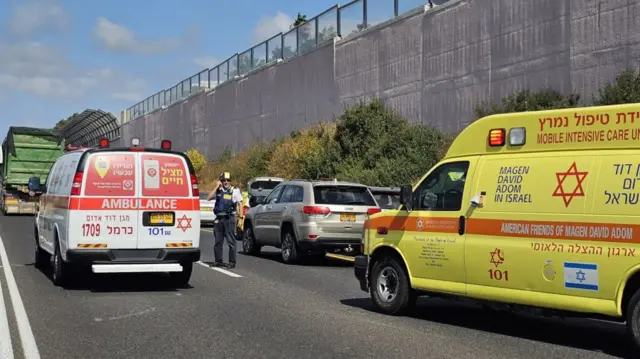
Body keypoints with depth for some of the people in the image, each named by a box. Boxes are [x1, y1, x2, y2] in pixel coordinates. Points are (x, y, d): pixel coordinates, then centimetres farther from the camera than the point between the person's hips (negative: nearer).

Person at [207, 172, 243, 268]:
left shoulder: (235, 190, 3)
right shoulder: (218, 190, 14)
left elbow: (240, 204, 0)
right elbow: (209, 198, 1)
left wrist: (240, 218, -7)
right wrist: (216, 187, -3)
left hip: (229, 218, -5)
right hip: (219, 219, 5)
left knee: (231, 241, -5)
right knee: (218, 241, 10)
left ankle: (232, 262, -1)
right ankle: (218, 261, 19)